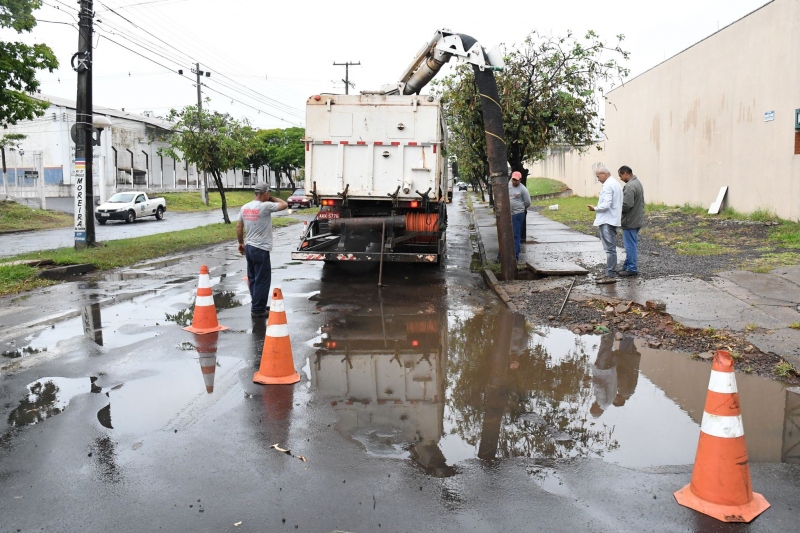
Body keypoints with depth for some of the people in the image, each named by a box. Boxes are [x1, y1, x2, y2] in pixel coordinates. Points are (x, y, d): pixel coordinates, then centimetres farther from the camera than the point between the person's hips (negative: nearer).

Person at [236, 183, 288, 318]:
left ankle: (258, 306, 26)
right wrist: (271, 198, 6)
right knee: (262, 280, 0)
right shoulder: (265, 206, -16)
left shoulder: (245, 207, 5)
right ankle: (258, 309, 4)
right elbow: (284, 205, -7)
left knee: (253, 279, 16)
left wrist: (241, 243, 21)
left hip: (249, 247, 8)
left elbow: (239, 227, 10)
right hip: (261, 249, -8)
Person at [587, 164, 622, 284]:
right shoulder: (616, 183, 17)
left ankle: (610, 276, -7)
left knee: (610, 249, -8)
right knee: (611, 248, 14)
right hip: (614, 220, 11)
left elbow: (606, 205, -23)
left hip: (607, 221, -11)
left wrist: (595, 208, -7)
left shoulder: (607, 185, -15)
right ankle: (610, 273, 20)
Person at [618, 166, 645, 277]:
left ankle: (632, 269, 3)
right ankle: (628, 266, 25)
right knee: (632, 245, 16)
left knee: (630, 245, -3)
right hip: (637, 220, 11)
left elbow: (626, 205, -28)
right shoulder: (637, 183, 13)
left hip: (630, 222, -11)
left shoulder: (630, 186, -21)